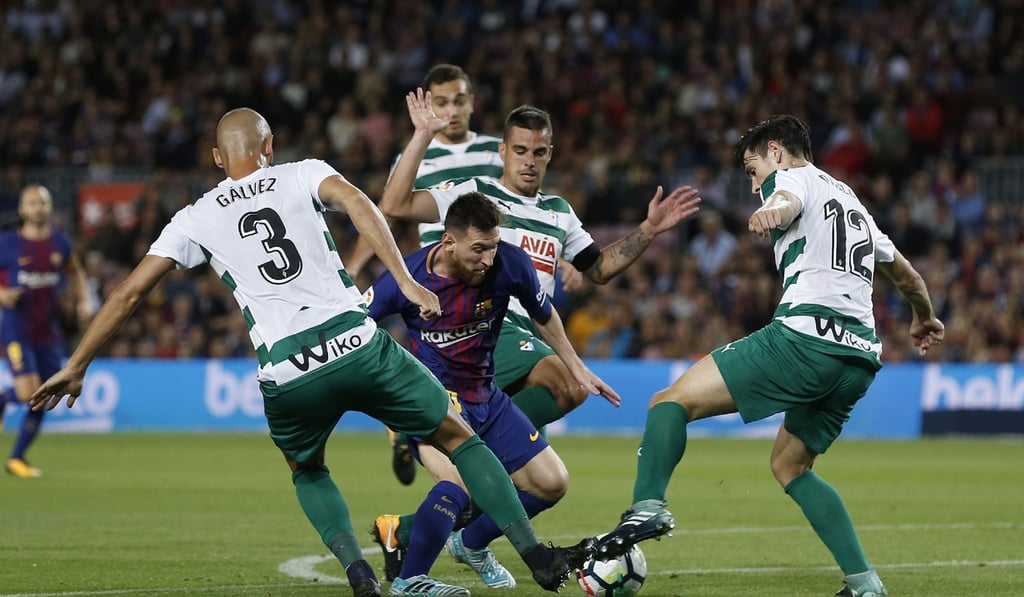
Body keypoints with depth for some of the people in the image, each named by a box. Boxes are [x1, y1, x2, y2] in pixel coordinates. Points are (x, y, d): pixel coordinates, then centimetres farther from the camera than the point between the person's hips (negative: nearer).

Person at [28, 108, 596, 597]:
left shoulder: (197, 219, 17)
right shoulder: (303, 175, 13)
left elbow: (129, 292, 16)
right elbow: (359, 204, -7)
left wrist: (76, 366, 22)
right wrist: (406, 281, -14)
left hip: (287, 375, 1)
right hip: (357, 345, -1)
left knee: (307, 471, 31)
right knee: (458, 438, 16)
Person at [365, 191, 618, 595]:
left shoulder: (510, 265, -13)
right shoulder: (406, 278, -21)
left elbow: (543, 315, 9)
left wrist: (576, 368, 17)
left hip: (485, 398, 5)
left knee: (551, 484, 4)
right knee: (463, 479, -33)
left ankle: (471, 544, 28)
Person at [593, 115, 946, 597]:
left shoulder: (792, 176, 9)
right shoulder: (852, 201, 32)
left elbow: (788, 201, -18)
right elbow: (904, 272, 45)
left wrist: (771, 214, -43)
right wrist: (924, 319, 65)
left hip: (805, 336, -8)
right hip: (861, 360, 8)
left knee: (671, 402, -7)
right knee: (789, 466, 24)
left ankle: (648, 507, -31)